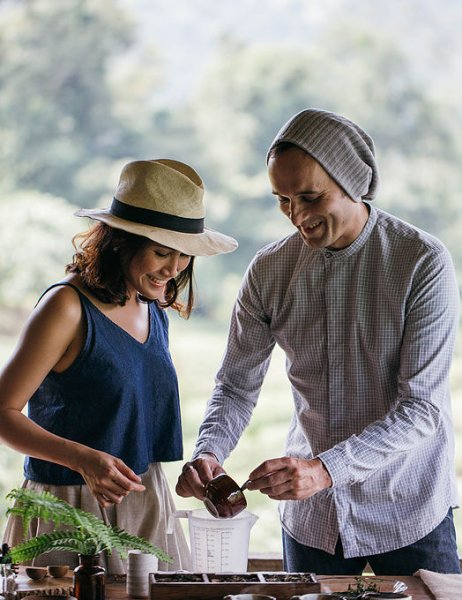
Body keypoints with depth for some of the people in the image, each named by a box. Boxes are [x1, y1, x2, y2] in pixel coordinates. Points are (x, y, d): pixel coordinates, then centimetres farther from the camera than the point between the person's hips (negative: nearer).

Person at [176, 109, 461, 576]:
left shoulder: (423, 262, -15)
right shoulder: (269, 270, -3)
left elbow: (422, 406, -19)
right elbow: (237, 385, 4)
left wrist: (326, 469, -31)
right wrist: (208, 453, -17)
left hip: (407, 511, -3)